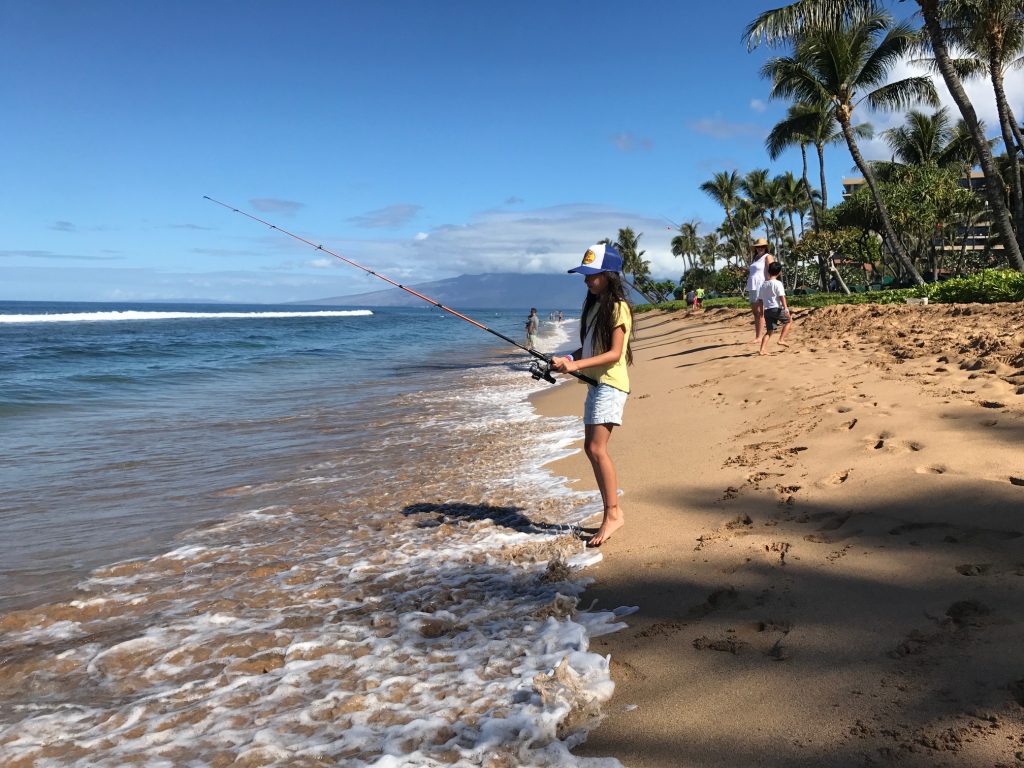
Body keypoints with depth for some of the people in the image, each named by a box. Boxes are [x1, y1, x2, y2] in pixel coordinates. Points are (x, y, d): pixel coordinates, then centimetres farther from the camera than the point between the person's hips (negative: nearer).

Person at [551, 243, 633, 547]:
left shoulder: (617, 308, -11)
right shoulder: (593, 305, 15)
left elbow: (615, 353, -18)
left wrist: (577, 364, -25)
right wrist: (569, 358, 1)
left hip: (611, 383, -10)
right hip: (594, 383, 10)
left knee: (597, 447, -15)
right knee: (591, 447, 10)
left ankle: (613, 514, -5)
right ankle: (612, 509, 19)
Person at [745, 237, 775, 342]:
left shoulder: (767, 257, -3)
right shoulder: (755, 258, 21)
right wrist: (748, 290, 17)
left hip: (761, 287, -8)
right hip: (752, 287, 8)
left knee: (760, 313, -8)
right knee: (755, 312, 9)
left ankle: (759, 337, -8)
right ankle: (756, 336, 14)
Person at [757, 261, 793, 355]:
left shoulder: (763, 284, 14)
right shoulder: (778, 283, -6)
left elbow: (760, 299, 17)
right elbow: (782, 296, -14)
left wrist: (762, 311, 26)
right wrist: (786, 308, -18)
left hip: (767, 310, 6)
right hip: (776, 308, -6)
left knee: (769, 330, 8)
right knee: (788, 321, 17)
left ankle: (761, 349, -4)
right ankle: (781, 339, 4)